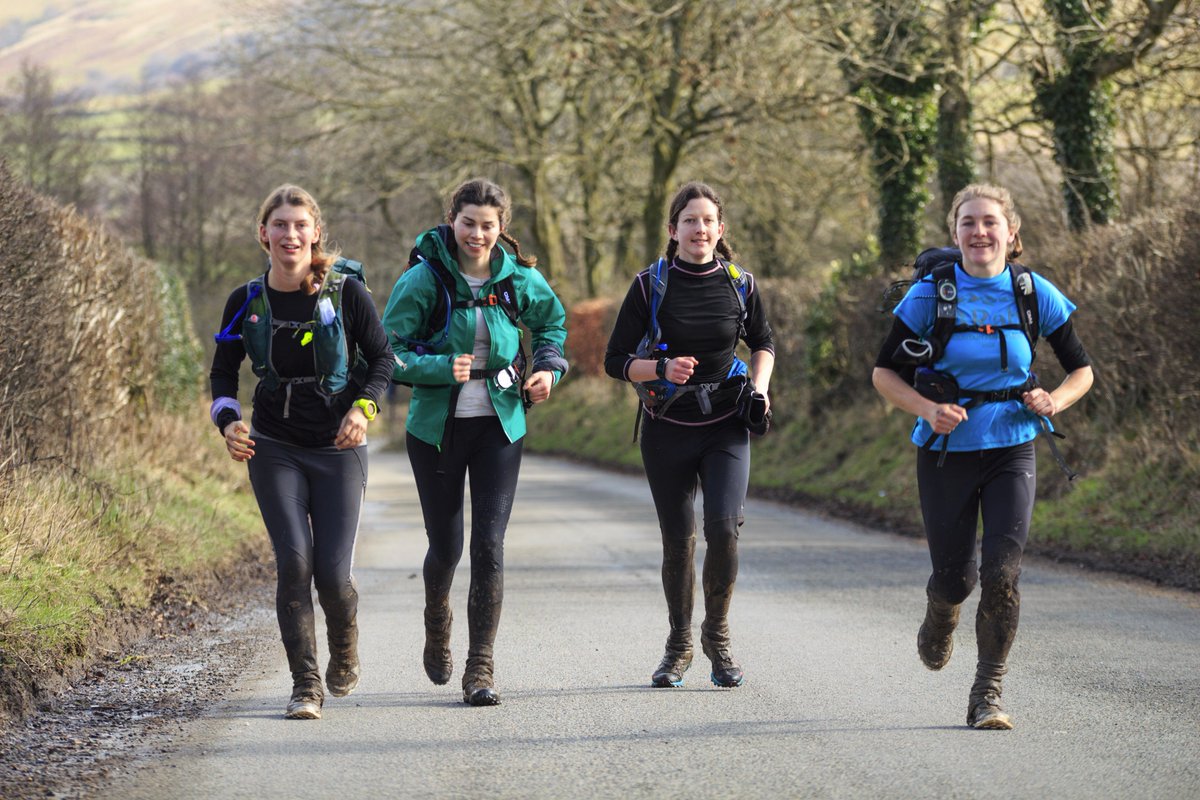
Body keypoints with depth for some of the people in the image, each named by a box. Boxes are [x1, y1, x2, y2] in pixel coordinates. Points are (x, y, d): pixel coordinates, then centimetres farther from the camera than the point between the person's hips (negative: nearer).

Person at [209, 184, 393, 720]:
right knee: (294, 561, -13)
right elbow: (223, 370, 9)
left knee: (332, 573, -4)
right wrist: (228, 421, -9)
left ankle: (344, 653, 30)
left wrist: (364, 407, -17)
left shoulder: (345, 294, -7)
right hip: (274, 449, 1)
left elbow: (382, 358, 1)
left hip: (339, 450, -1)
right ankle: (305, 686, -1)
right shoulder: (246, 302, -1)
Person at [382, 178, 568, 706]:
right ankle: (437, 623, 40)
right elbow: (390, 350, -11)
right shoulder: (424, 279, -9)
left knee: (489, 545, -8)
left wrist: (549, 366, 1)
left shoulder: (517, 278, 0)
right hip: (437, 427, -1)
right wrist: (441, 369, -25)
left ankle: (481, 669, -4)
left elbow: (552, 321, 19)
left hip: (500, 426, 1)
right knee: (445, 544, 6)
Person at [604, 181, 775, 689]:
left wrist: (760, 387, 1)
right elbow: (615, 360, -3)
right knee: (678, 540, 5)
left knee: (724, 527, -18)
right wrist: (663, 369, -20)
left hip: (725, 428, 0)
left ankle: (717, 635, 3)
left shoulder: (740, 285, 1)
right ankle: (679, 645, 25)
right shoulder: (650, 285, -4)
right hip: (668, 430, 0)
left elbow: (763, 342, 19)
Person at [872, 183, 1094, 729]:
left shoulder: (1036, 294, -2)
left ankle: (987, 694, -2)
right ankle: (938, 624, 44)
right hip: (946, 452, 0)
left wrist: (1054, 401, -13)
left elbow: (1081, 370, 8)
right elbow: (884, 372, 1)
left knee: (1002, 571, -14)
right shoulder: (930, 295, -6)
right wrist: (927, 410, -16)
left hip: (1011, 452, 0)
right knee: (954, 577, 6)